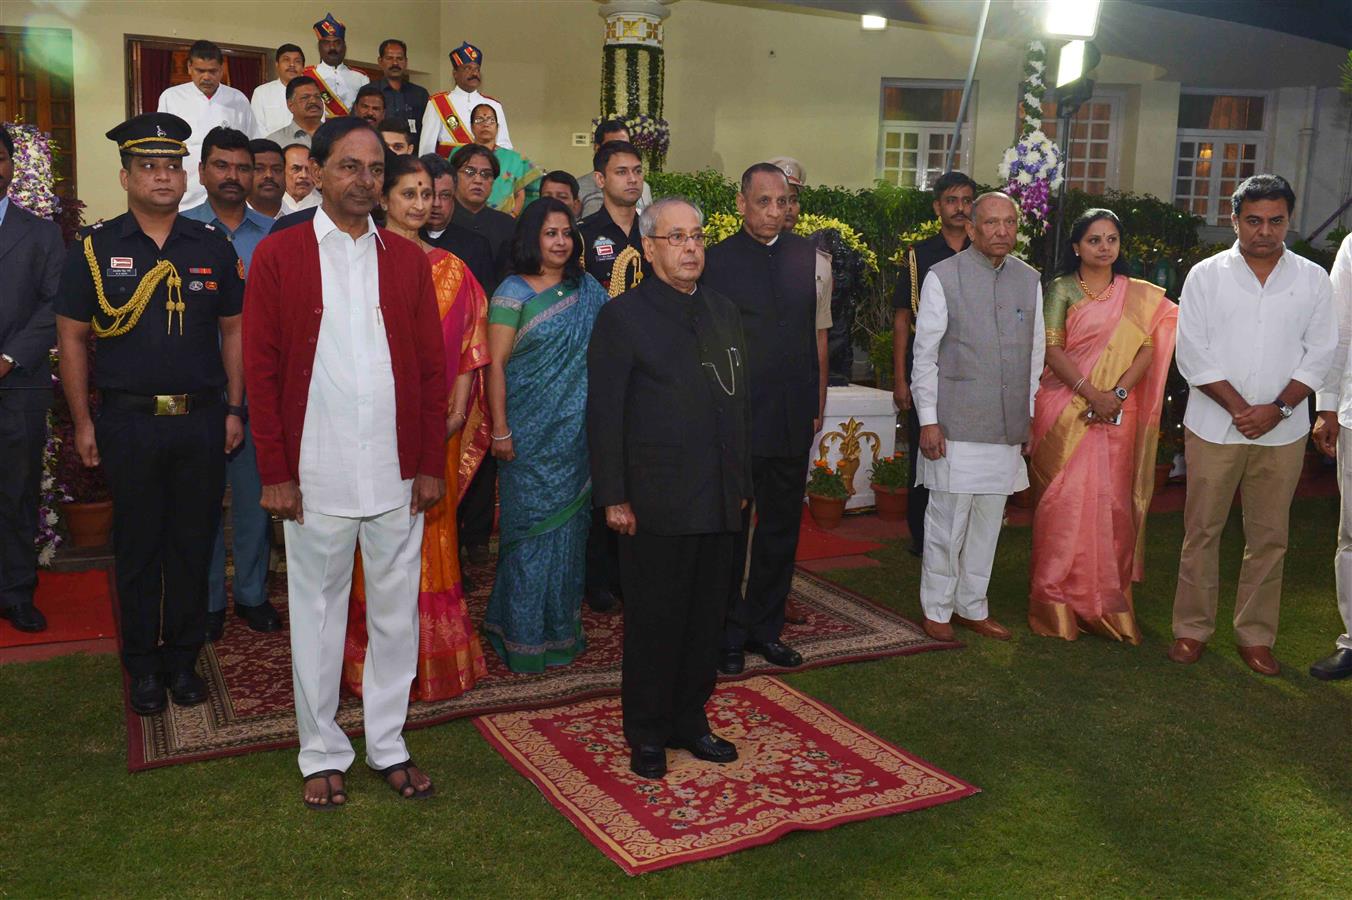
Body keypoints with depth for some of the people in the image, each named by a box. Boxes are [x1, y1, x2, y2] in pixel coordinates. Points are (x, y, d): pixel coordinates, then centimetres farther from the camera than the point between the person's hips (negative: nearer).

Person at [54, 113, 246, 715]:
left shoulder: (213, 247, 5)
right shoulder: (95, 248, 0)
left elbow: (233, 330, 9)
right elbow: (71, 337, 2)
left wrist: (233, 408, 4)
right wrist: (82, 422, -1)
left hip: (201, 421, 2)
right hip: (129, 422, -1)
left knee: (193, 544, 9)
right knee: (137, 547, 8)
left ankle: (183, 658, 23)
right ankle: (142, 665, 23)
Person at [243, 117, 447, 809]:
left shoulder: (408, 259, 8)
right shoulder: (278, 255, 1)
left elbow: (433, 367, 7)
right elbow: (260, 369, -2)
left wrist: (432, 464, 1)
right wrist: (275, 473, -7)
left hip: (398, 473, 3)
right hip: (316, 475, -2)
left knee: (397, 611, 10)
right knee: (316, 612, 9)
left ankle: (388, 745, 26)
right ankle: (322, 753, 24)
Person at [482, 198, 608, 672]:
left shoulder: (587, 291, 9)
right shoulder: (513, 292, -4)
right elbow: (496, 364, -7)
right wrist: (500, 430, -11)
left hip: (577, 433, 4)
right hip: (530, 433, -4)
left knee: (569, 524, 11)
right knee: (532, 526, 2)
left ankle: (562, 626, 26)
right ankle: (525, 634, 15)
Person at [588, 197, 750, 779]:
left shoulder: (724, 312, 13)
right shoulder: (623, 316, -5)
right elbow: (604, 413, -8)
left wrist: (742, 484, 14)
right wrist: (613, 497, -12)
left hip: (720, 502, 6)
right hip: (656, 505, -5)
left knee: (707, 617, 13)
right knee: (654, 621, 6)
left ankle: (690, 721, 29)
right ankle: (646, 734, 22)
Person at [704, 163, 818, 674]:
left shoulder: (804, 255, 7)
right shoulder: (718, 260, -7)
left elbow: (810, 331, 11)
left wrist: (813, 403, 10)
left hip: (794, 421, 5)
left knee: (782, 531, 14)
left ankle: (765, 628, 28)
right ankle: (728, 636, 22)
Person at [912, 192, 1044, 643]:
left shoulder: (1029, 279, 9)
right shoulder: (942, 277, -4)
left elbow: (1035, 353, 14)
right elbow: (925, 354, -4)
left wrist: (1033, 417, 13)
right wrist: (928, 420, -8)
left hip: (1008, 425, 5)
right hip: (956, 423, -4)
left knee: (988, 520, 12)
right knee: (947, 520, 0)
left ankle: (972, 607, 26)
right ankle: (937, 609, 17)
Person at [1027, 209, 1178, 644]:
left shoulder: (1138, 295, 11)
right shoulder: (1061, 289, 3)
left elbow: (1148, 349, 2)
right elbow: (1052, 350, -6)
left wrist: (1118, 393, -14)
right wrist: (1091, 393, -17)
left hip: (1117, 415, 2)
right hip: (1066, 409, -2)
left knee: (1113, 504, 3)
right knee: (1064, 501, -2)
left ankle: (1108, 601, 15)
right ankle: (1057, 602, 7)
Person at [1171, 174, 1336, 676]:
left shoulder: (1312, 279, 6)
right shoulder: (1206, 276, 1)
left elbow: (1319, 353, 3)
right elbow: (1193, 353, -4)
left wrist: (1276, 408, -9)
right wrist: (1239, 408, -11)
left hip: (1283, 432, 2)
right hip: (1213, 426, -1)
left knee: (1269, 536, 7)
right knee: (1202, 530, 4)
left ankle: (1256, 635, 18)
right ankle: (1192, 628, 15)